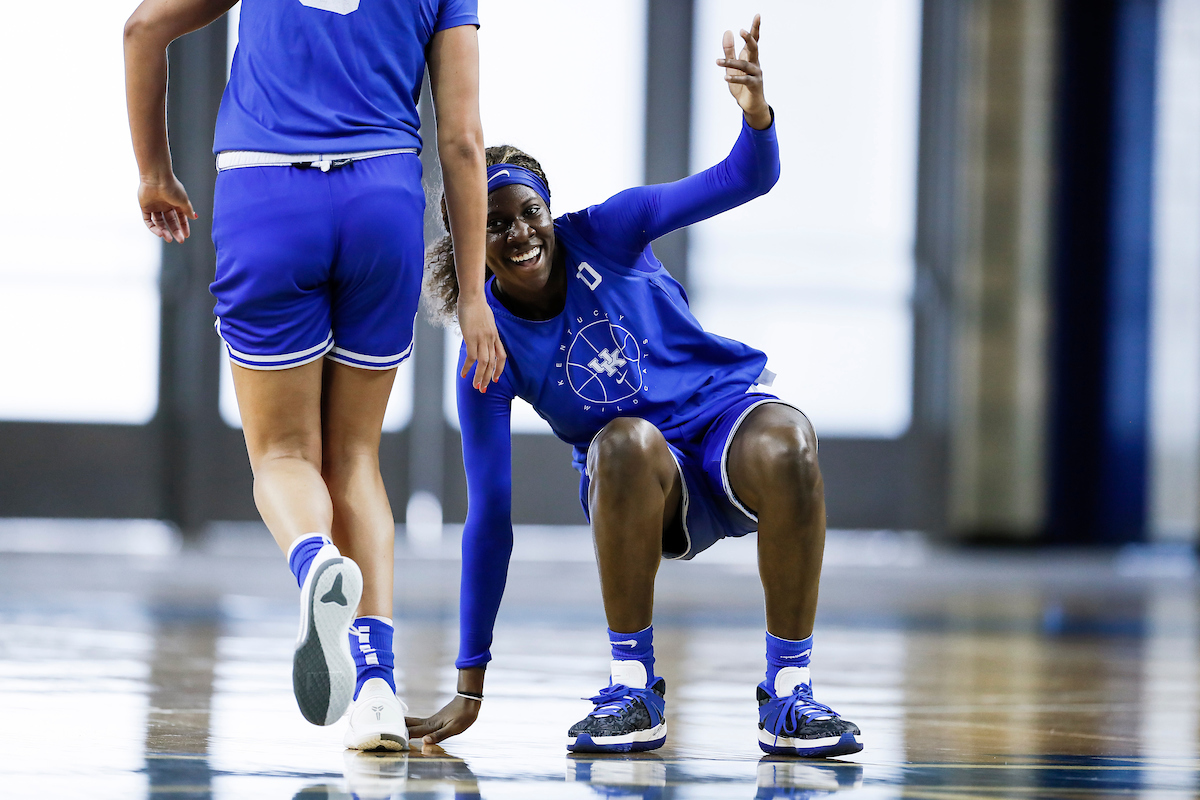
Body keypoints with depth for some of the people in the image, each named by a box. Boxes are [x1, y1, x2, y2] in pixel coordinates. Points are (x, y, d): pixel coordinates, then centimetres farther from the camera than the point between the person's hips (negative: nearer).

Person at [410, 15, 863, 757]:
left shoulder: (602, 234, -7)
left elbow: (745, 179, -10)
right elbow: (489, 515, -9)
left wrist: (757, 113, -36)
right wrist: (469, 689, -11)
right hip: (647, 488, -1)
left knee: (786, 442, -36)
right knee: (625, 443, -37)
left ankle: (789, 694, -23)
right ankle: (633, 687, -24)